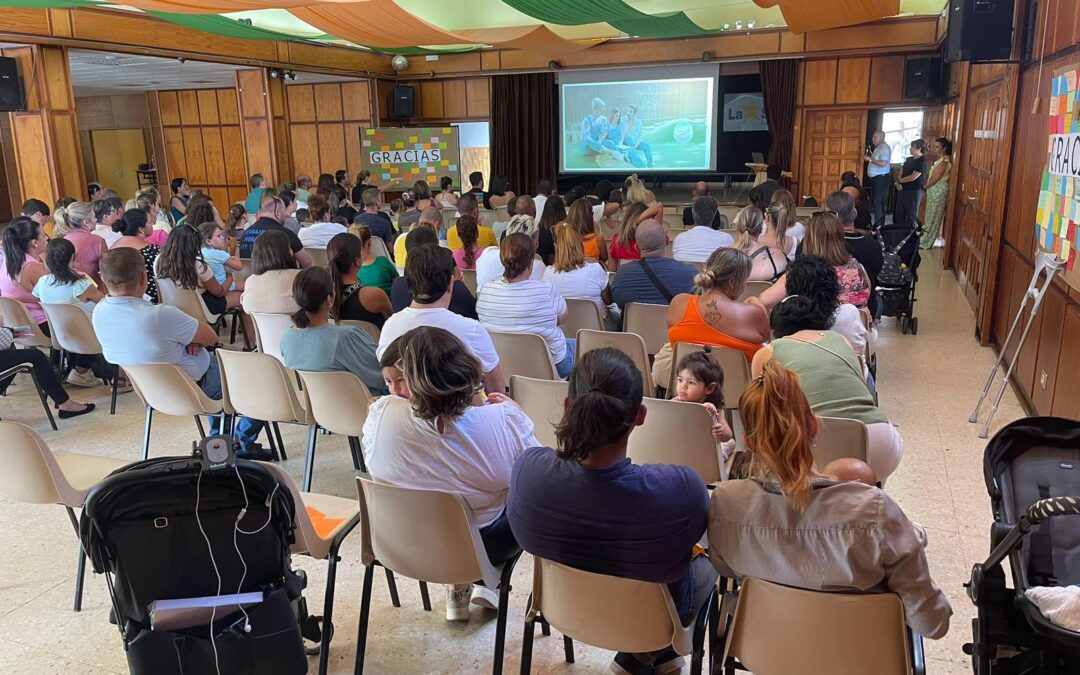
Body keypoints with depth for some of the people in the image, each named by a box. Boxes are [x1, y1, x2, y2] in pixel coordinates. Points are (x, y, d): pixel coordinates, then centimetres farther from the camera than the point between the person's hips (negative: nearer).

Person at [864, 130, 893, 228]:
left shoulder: (884, 148, -14)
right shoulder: (878, 148, 17)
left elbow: (883, 163, -25)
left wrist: (870, 160, -18)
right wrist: (869, 158, 8)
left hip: (881, 177, -10)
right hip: (875, 177, 10)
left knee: (878, 202, -11)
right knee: (877, 201, 13)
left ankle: (878, 225, -10)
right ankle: (879, 224, 19)